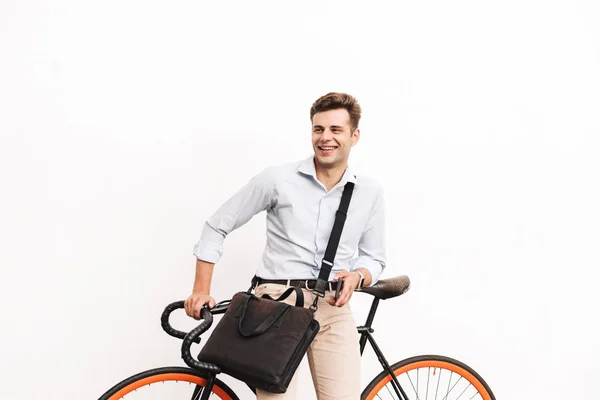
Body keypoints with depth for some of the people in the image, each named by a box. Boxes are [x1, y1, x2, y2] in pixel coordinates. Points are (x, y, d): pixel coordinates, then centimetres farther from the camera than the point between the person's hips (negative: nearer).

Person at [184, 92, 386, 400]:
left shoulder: (370, 192, 6)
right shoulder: (277, 178, -2)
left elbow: (374, 258, 14)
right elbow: (217, 227, 3)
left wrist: (356, 277, -8)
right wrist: (201, 290, -3)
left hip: (333, 307, 3)